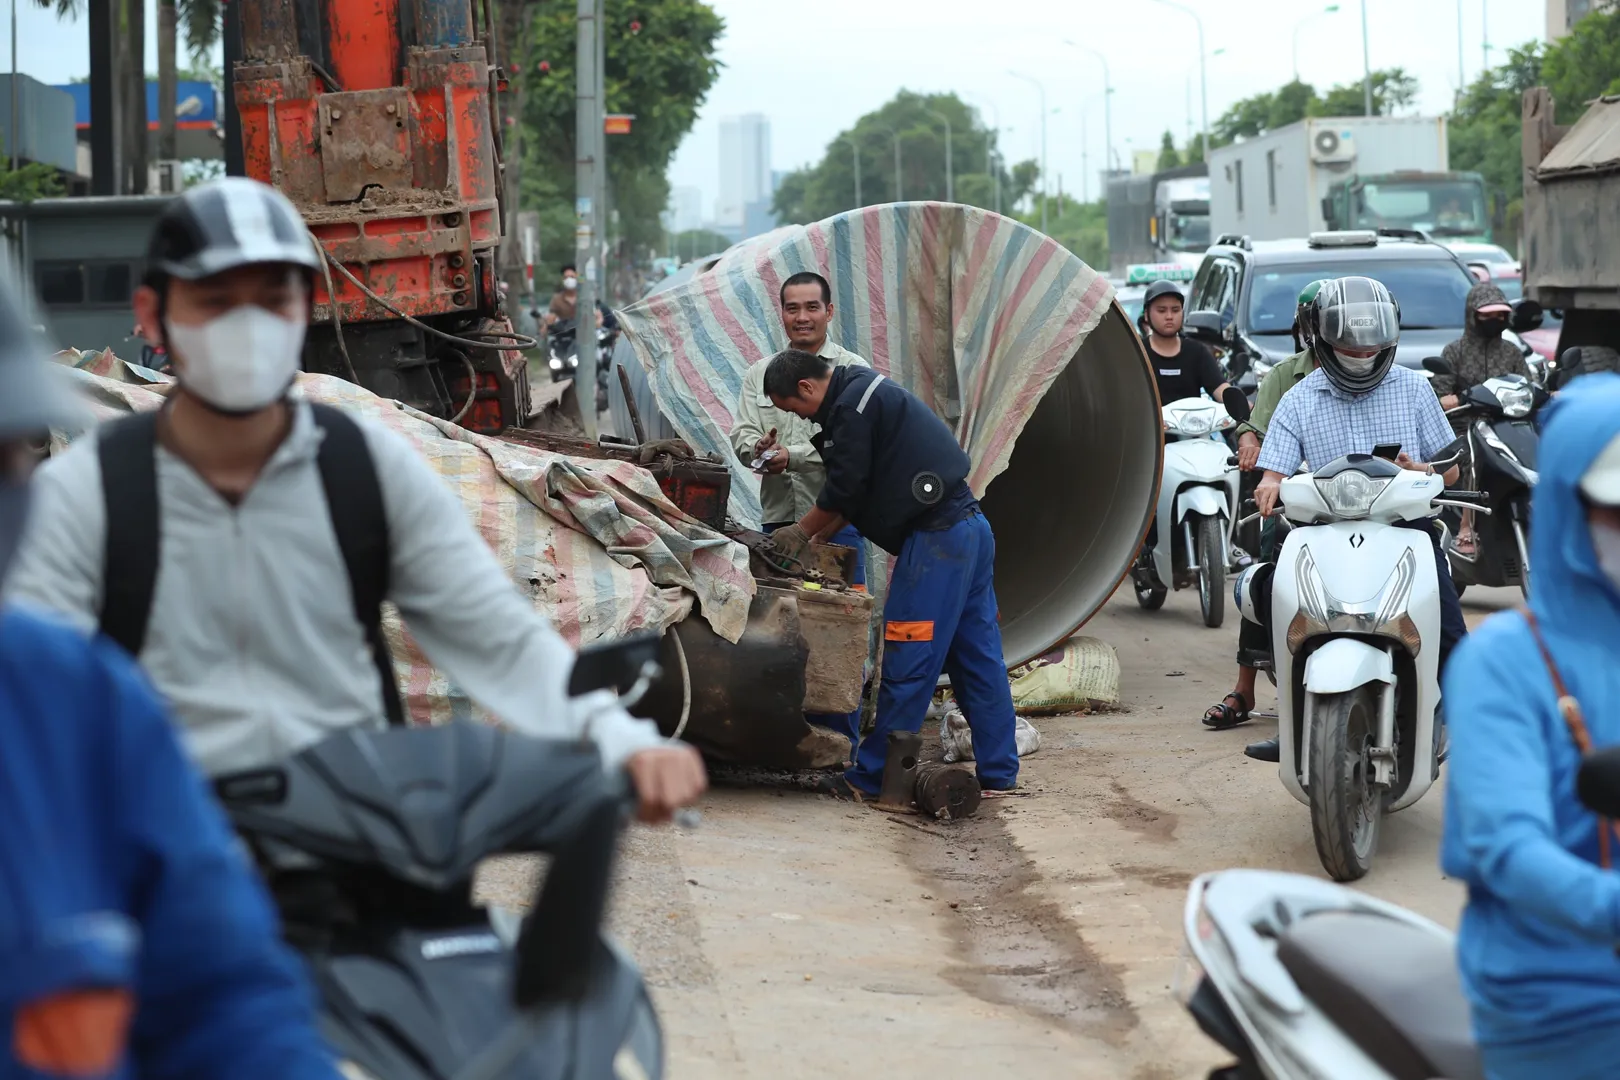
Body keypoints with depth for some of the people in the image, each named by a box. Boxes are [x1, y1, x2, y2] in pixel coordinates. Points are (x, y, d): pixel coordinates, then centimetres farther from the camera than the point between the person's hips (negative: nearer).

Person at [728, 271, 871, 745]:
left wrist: (791, 455, -19)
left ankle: (841, 742, 3)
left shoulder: (852, 370, 0)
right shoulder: (760, 373, 14)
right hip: (779, 519, 4)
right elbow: (742, 435, 7)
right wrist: (758, 449, -16)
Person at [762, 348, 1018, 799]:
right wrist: (817, 540, 21)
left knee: (908, 661, -6)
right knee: (978, 656, 11)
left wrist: (800, 533, 6)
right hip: (969, 528, 10)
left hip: (936, 537, -10)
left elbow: (845, 488, -9)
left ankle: (871, 776, -2)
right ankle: (998, 774, 13)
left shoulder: (853, 405, -12)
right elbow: (858, 492, 24)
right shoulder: (869, 392, 21)